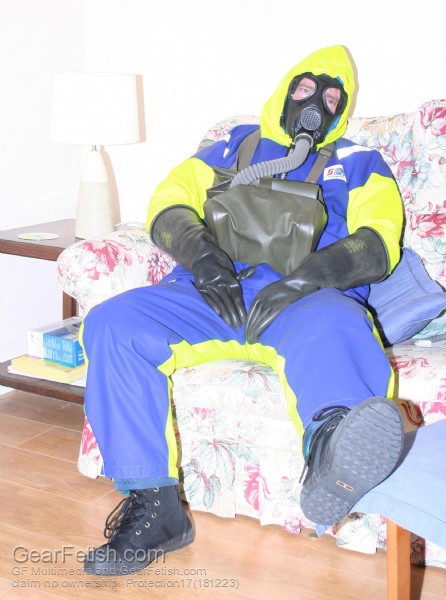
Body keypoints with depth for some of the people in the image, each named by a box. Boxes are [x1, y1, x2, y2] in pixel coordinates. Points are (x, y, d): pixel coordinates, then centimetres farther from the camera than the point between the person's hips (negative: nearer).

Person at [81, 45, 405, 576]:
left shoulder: (358, 163, 23)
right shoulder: (236, 146, 29)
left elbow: (378, 241, 5)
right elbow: (169, 201, 16)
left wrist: (303, 278, -16)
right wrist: (201, 252, -8)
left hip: (305, 298, -2)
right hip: (214, 291, 3)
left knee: (333, 329, -39)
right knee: (112, 326, -24)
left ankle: (333, 458, -74)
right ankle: (153, 507, -26)